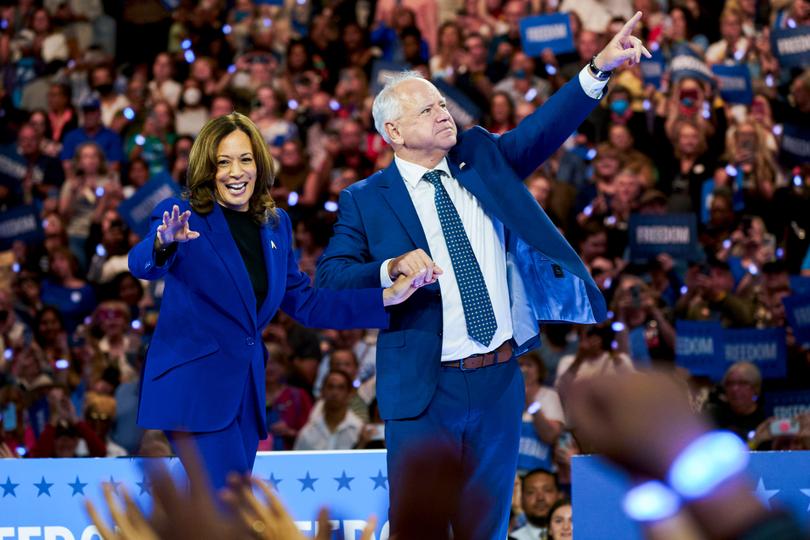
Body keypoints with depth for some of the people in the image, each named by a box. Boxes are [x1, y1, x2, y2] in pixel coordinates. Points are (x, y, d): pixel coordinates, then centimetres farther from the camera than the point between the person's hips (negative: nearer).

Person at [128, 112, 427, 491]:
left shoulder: (275, 225, 10)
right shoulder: (183, 218, -8)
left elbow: (304, 304, 16)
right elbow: (141, 265, -26)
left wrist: (386, 298, 8)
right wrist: (164, 243, -50)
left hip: (245, 388, 6)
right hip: (195, 385, -6)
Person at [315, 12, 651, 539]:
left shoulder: (481, 158, 10)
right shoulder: (365, 199, -2)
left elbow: (544, 128, -1)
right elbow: (328, 278, -9)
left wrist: (600, 67, -13)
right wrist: (392, 268, -26)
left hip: (500, 382, 4)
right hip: (425, 391, -4)